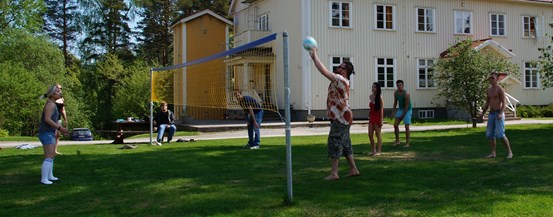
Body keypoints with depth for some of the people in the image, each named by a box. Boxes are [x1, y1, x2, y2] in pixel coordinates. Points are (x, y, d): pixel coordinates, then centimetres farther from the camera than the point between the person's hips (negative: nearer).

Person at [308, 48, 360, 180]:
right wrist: (314, 58, 13)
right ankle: (353, 169, 21)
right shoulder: (341, 80, 13)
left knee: (334, 144, -6)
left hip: (340, 119, -10)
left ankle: (334, 173, -3)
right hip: (343, 118, 10)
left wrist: (315, 56, -13)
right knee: (345, 144, 15)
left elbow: (323, 71, -22)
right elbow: (324, 71, 18)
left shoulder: (340, 79, -17)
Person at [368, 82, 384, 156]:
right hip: (371, 117, 7)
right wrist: (369, 117, 13)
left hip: (377, 117, -7)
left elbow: (381, 109, -12)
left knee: (378, 134, 0)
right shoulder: (370, 96, 9)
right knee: (370, 135, 5)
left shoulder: (379, 97, -10)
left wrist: (381, 120, -16)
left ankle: (379, 151, 7)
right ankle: (374, 150, 15)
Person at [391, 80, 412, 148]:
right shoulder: (395, 92, -5)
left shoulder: (406, 94, -25)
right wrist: (393, 112, 2)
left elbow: (407, 106, -21)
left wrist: (402, 115, -18)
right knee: (395, 125, 2)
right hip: (400, 109, 7)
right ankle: (397, 141, 12)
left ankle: (407, 143, -1)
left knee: (406, 126, -8)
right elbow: (395, 103, 7)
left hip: (407, 110, -6)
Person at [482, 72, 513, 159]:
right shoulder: (489, 90, 13)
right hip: (491, 114, 7)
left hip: (499, 114, -7)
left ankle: (509, 152, 1)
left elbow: (504, 103, -14)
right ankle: (493, 153, 10)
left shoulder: (500, 89, -10)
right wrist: (482, 113, 7)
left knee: (500, 134, -13)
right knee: (490, 134, 4)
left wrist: (501, 114, -28)